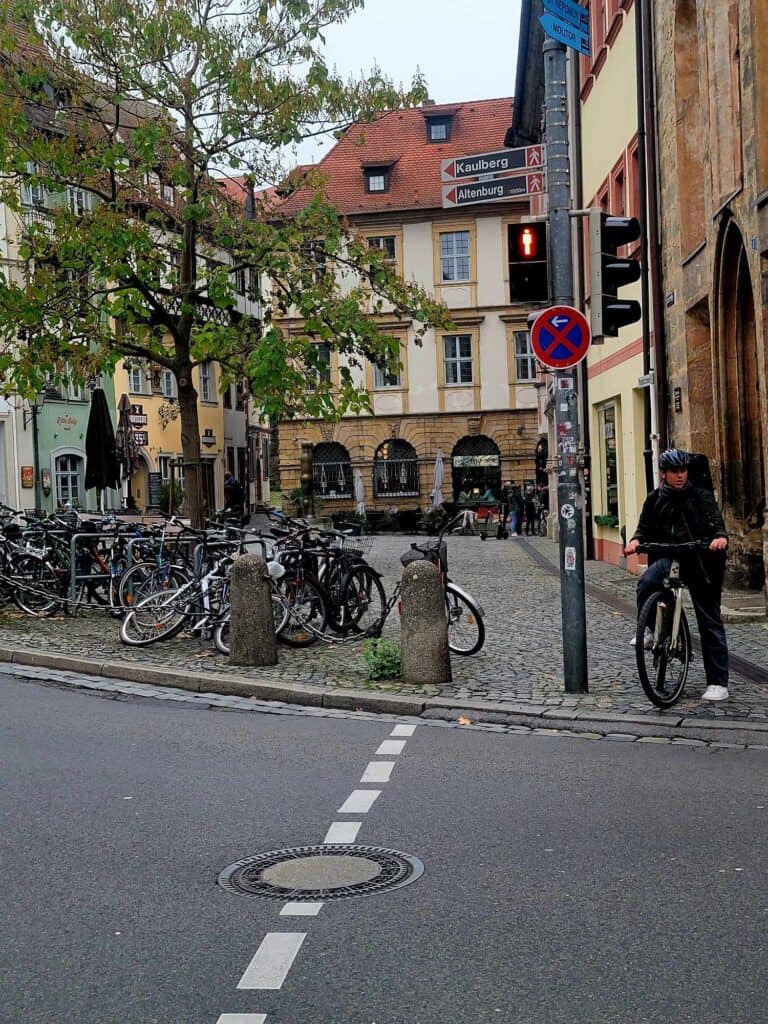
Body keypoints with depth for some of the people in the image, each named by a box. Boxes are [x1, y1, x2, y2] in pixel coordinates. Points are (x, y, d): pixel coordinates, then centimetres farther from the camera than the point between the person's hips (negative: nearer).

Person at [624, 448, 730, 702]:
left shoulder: (701, 496, -3)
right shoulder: (656, 498, 5)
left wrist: (720, 537, -35)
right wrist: (636, 540, -18)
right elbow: (645, 527, 5)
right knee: (646, 584, -31)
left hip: (700, 560, -2)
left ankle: (718, 683, 6)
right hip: (669, 558, 2)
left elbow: (716, 524, -12)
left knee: (710, 622, 1)